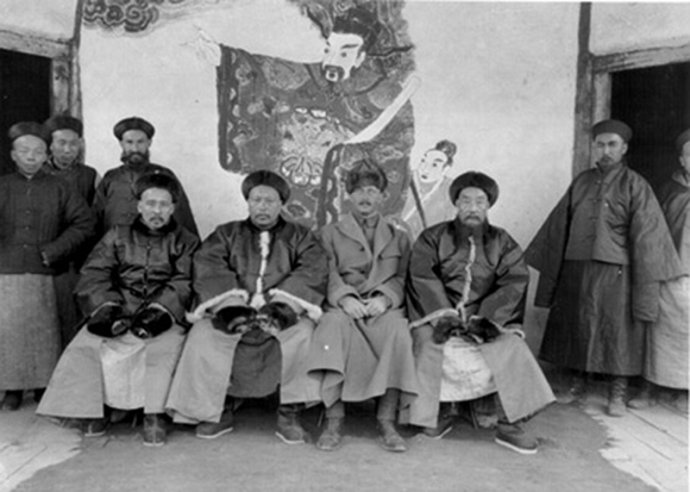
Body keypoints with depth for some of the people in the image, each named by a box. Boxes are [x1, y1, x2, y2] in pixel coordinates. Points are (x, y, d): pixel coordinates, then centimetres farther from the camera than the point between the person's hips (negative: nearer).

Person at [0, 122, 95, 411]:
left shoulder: (58, 189, 6)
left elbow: (85, 222, 2)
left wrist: (55, 249, -5)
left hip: (44, 275, -1)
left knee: (44, 331, 2)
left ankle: (43, 386, 15)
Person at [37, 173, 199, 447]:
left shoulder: (185, 242, 11)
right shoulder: (118, 236, 17)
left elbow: (184, 283, -3)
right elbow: (93, 275, 6)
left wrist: (159, 310, -19)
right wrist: (106, 306, -12)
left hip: (163, 314, -2)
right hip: (118, 309, 2)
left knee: (164, 347, -31)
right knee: (86, 345, -20)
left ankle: (154, 414, -22)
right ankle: (92, 411, -9)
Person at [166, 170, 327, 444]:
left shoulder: (299, 237, 15)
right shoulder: (226, 234, 18)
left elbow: (313, 272, -4)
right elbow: (207, 268, -1)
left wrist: (279, 305, -20)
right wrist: (230, 305, -19)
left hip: (282, 315, -1)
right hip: (232, 314, 1)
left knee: (303, 331, -31)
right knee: (203, 334, -26)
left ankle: (290, 412, -18)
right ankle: (218, 411, -10)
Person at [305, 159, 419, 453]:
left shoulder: (398, 238, 24)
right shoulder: (331, 233, 19)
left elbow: (400, 278, 10)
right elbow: (328, 276, 4)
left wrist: (384, 298, -12)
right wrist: (345, 297, -17)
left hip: (384, 307, 1)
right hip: (343, 306, -1)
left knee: (398, 329, -34)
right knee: (335, 325, -37)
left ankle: (387, 421, -29)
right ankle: (334, 420, -32)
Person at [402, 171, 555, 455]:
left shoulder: (502, 243, 10)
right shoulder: (432, 238, 7)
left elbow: (514, 283, -3)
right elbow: (422, 280, -6)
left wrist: (485, 320, -17)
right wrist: (444, 317, -20)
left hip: (487, 318, 1)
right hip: (437, 316, -1)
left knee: (510, 347, -24)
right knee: (429, 346, -29)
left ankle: (509, 425, -12)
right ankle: (434, 417, -10)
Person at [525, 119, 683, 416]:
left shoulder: (635, 186, -2)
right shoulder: (581, 182, 10)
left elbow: (646, 236, -6)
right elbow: (559, 226, 12)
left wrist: (646, 286, -11)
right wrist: (552, 267, 11)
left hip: (614, 272, -4)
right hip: (575, 269, 4)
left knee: (617, 331, 3)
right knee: (575, 328, 10)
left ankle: (618, 394, 15)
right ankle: (577, 384, 25)